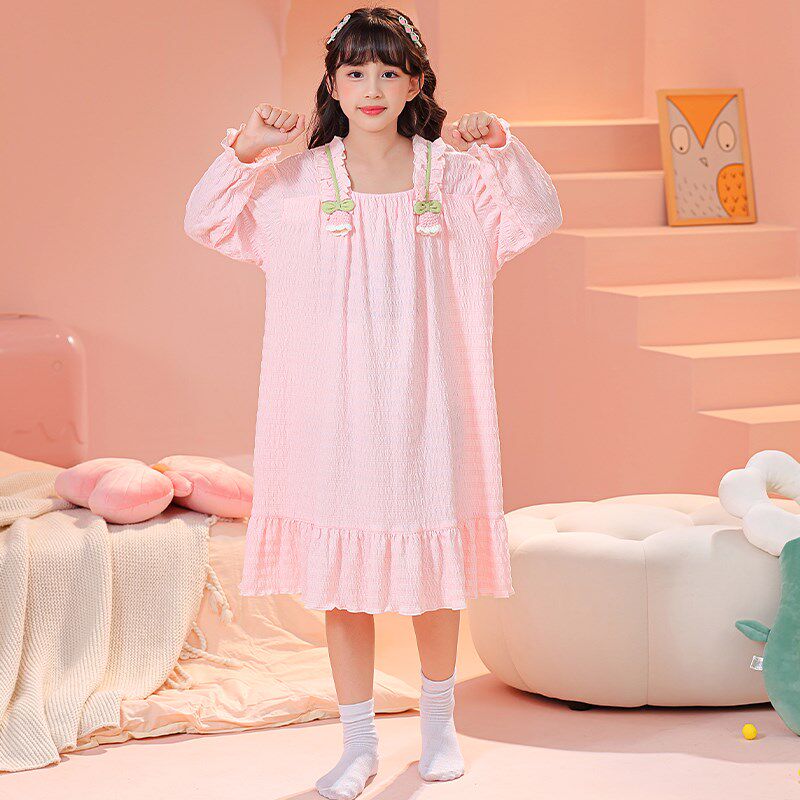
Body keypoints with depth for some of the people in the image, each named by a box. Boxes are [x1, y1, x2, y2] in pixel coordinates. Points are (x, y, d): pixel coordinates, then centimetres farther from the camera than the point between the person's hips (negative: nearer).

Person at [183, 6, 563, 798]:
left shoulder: (451, 173, 2)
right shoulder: (299, 181, 2)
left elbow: (538, 217, -5)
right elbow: (206, 223, 1)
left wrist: (500, 145, -18)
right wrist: (243, 151, -13)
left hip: (423, 405, 0)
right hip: (334, 406, 0)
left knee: (435, 563, 8)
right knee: (340, 572, 3)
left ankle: (438, 724, 29)